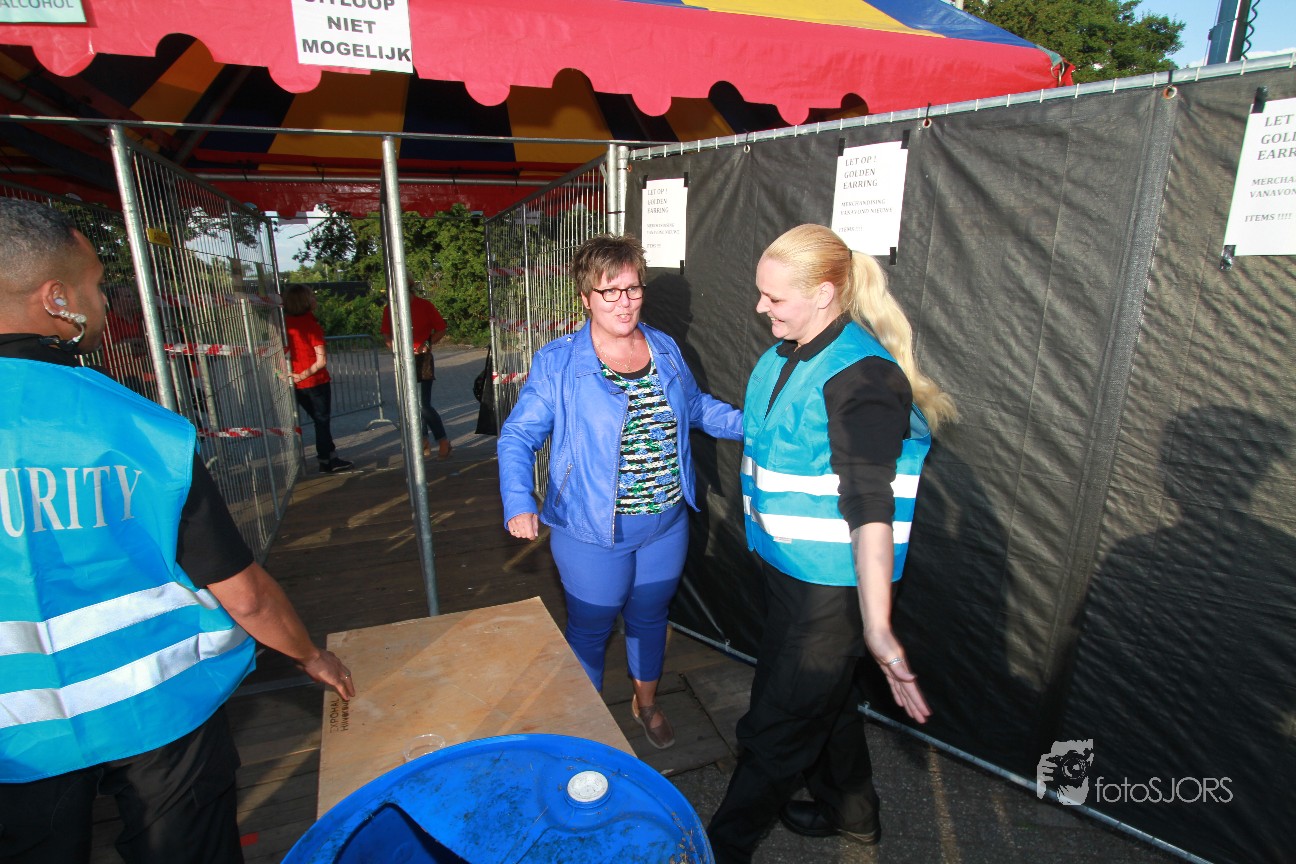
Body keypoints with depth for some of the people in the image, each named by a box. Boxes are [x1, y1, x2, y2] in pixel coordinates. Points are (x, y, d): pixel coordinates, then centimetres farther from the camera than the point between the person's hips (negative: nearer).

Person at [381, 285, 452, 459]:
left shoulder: (425, 305, -4)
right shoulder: (389, 309, 6)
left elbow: (441, 329, 1)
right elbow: (386, 333, 13)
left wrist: (427, 344, -12)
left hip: (422, 359, -5)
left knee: (424, 405, -12)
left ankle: (444, 441, 0)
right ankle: (424, 443, 21)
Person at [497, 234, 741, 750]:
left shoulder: (665, 349, 2)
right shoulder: (557, 363, -13)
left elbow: (697, 407, 15)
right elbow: (518, 436, -12)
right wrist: (519, 503, -28)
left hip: (666, 522, 4)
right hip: (593, 532, -4)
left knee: (650, 617, 23)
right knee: (590, 630, 15)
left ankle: (646, 702, 50)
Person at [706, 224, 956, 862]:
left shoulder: (862, 374, -24)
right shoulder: (784, 356, 4)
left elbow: (870, 505, -30)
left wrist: (877, 626, -34)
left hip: (831, 587, -9)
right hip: (787, 567, 9)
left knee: (776, 726, 10)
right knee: (825, 700, 27)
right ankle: (849, 811, 51)